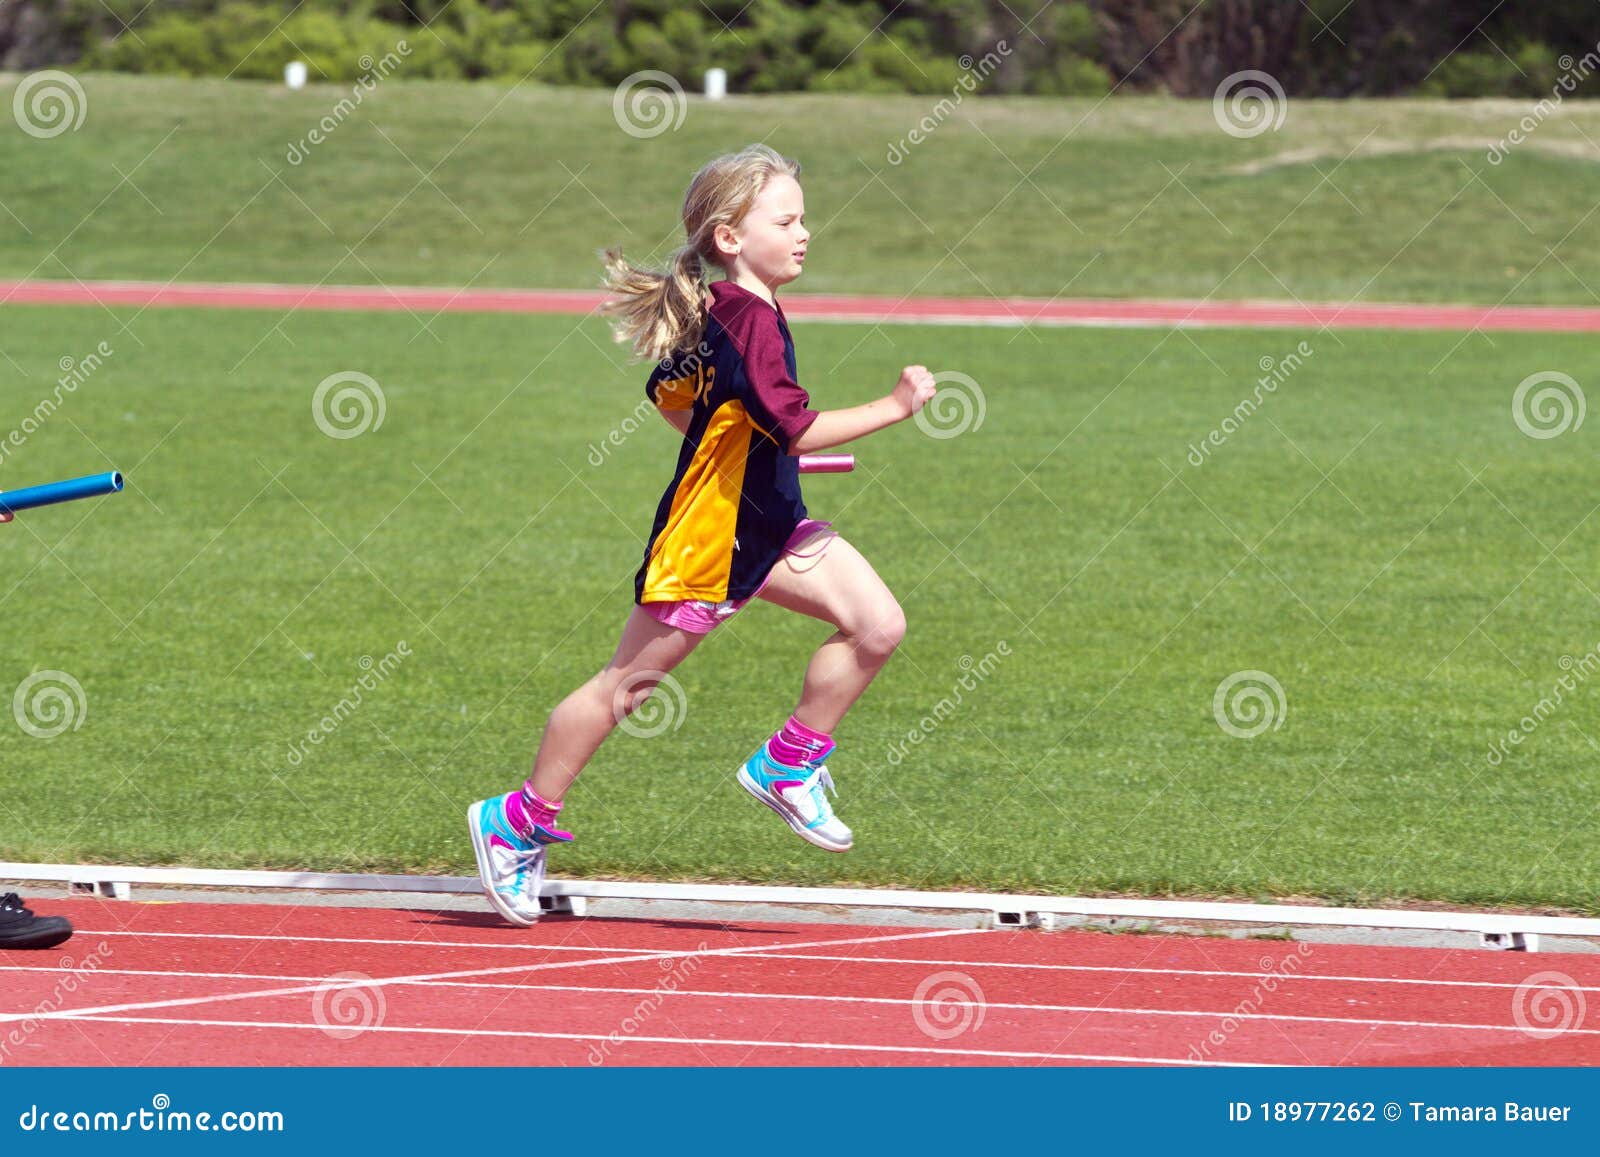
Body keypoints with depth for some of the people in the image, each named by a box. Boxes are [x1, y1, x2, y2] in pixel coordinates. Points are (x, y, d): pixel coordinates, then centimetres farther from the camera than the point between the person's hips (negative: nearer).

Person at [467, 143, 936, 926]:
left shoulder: (722, 312, 6)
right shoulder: (749, 322, -24)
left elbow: (668, 391, 21)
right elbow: (797, 428, -30)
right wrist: (895, 407, -25)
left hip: (766, 526, 9)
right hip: (704, 540, -9)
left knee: (877, 625, -4)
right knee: (624, 687, 2)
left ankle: (787, 765, 8)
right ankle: (520, 823, 16)